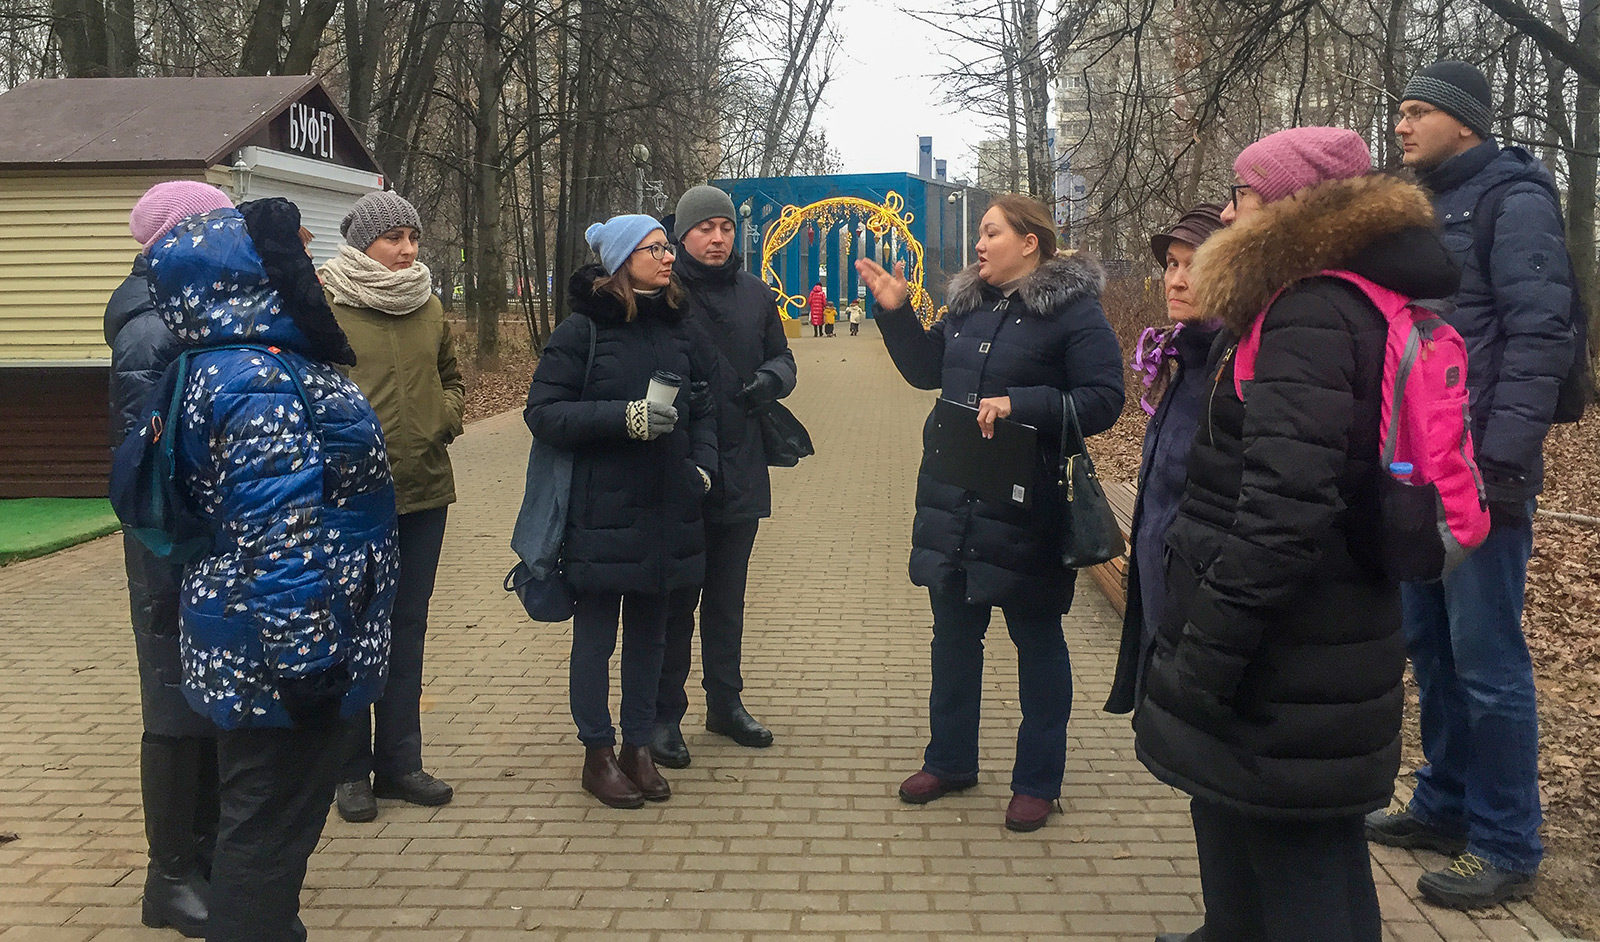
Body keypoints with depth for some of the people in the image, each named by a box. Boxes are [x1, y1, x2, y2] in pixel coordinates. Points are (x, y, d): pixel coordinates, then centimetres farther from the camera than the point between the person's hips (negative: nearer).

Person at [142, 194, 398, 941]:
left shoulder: (236, 368, 11)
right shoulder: (259, 386, -22)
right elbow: (280, 540, -27)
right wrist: (307, 659, -24)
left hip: (249, 651, 10)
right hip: (276, 657, -10)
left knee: (266, 820, 23)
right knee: (271, 829, 2)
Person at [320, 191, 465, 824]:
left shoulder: (429, 309, 10)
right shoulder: (322, 308, -7)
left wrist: (446, 415, 2)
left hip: (424, 491, 5)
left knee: (408, 631, 13)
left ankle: (399, 760, 25)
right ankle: (351, 770, 19)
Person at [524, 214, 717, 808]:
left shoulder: (677, 329, 9)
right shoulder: (582, 330, -6)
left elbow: (702, 408, 18)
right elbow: (542, 413, -12)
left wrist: (702, 465, 1)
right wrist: (624, 418, -21)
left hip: (667, 509, 5)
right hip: (601, 510, -5)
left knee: (649, 634, 14)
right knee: (595, 636, 6)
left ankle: (638, 745, 27)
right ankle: (598, 753, 20)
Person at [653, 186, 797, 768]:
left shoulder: (756, 295, 9)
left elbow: (782, 358, 15)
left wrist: (769, 380, -7)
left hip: (741, 472, 5)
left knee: (728, 596, 17)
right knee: (675, 599, 3)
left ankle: (726, 701, 31)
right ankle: (664, 714, 14)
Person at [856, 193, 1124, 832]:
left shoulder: (1074, 311, -10)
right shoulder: (967, 305, 10)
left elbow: (1102, 400, -17)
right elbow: (926, 370, 22)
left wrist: (1019, 404, -26)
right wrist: (896, 312, 10)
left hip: (1027, 509, -6)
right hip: (952, 503, 7)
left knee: (1037, 641, 8)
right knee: (954, 635, 16)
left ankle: (1038, 780, 22)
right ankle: (950, 761, 33)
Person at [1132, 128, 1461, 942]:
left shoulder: (1312, 314, -19)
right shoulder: (1367, 305, 13)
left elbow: (1284, 506, -28)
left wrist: (1206, 656, -24)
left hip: (1283, 669, -10)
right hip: (1330, 640, 10)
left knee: (1286, 860, 0)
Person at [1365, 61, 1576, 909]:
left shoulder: (1512, 202, -8)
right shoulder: (1419, 209, 16)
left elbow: (1539, 335, -16)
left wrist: (1502, 460, -21)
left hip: (1477, 473, -8)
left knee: (1487, 664, -2)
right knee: (1429, 647, 15)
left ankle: (1507, 848, 9)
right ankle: (1446, 805, 28)